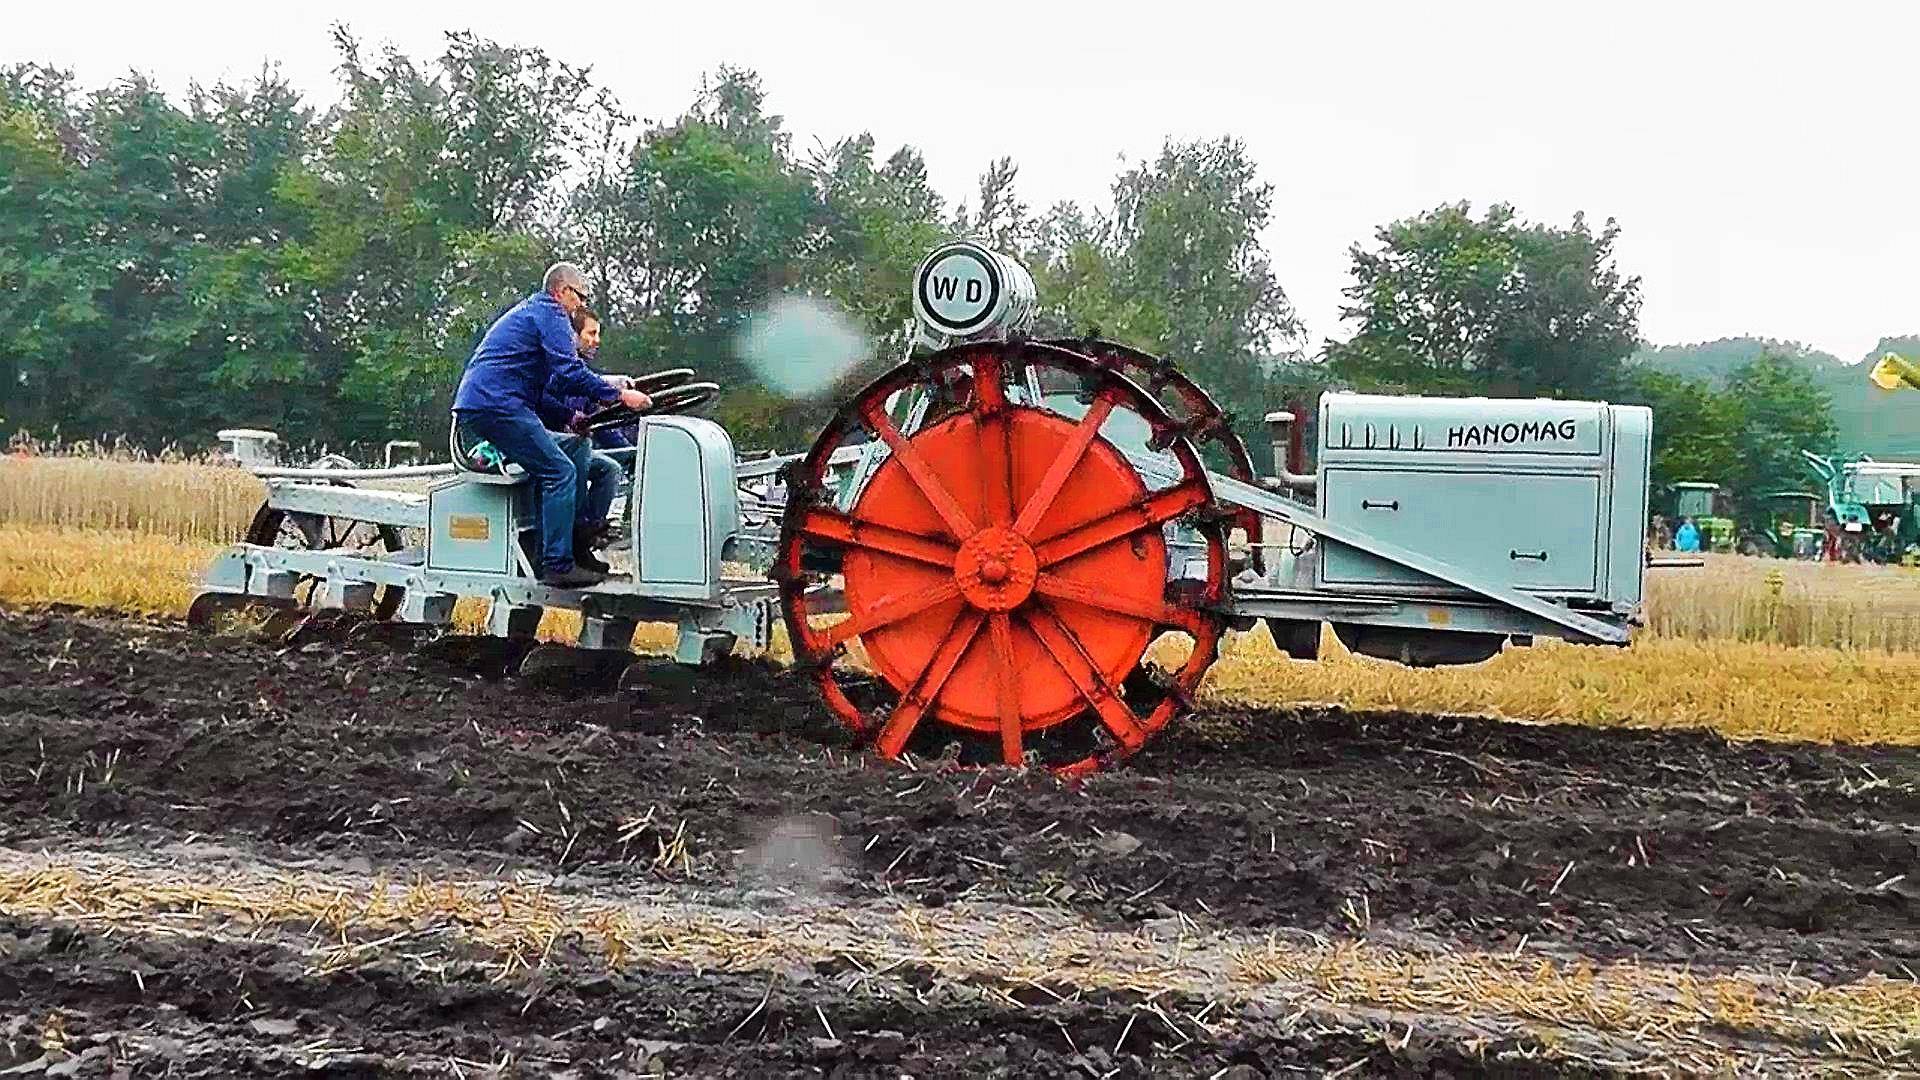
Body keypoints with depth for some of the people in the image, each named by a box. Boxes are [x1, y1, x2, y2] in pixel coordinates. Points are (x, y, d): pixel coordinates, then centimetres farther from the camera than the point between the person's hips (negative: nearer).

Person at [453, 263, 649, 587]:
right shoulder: (550, 314, -3)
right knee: (561, 473, -11)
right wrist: (619, 394, -8)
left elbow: (553, 380, 33)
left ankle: (543, 559, 11)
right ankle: (558, 565, -17)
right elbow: (570, 374, -14)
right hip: (498, 405, -10)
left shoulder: (527, 311, 30)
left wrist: (608, 383, 30)